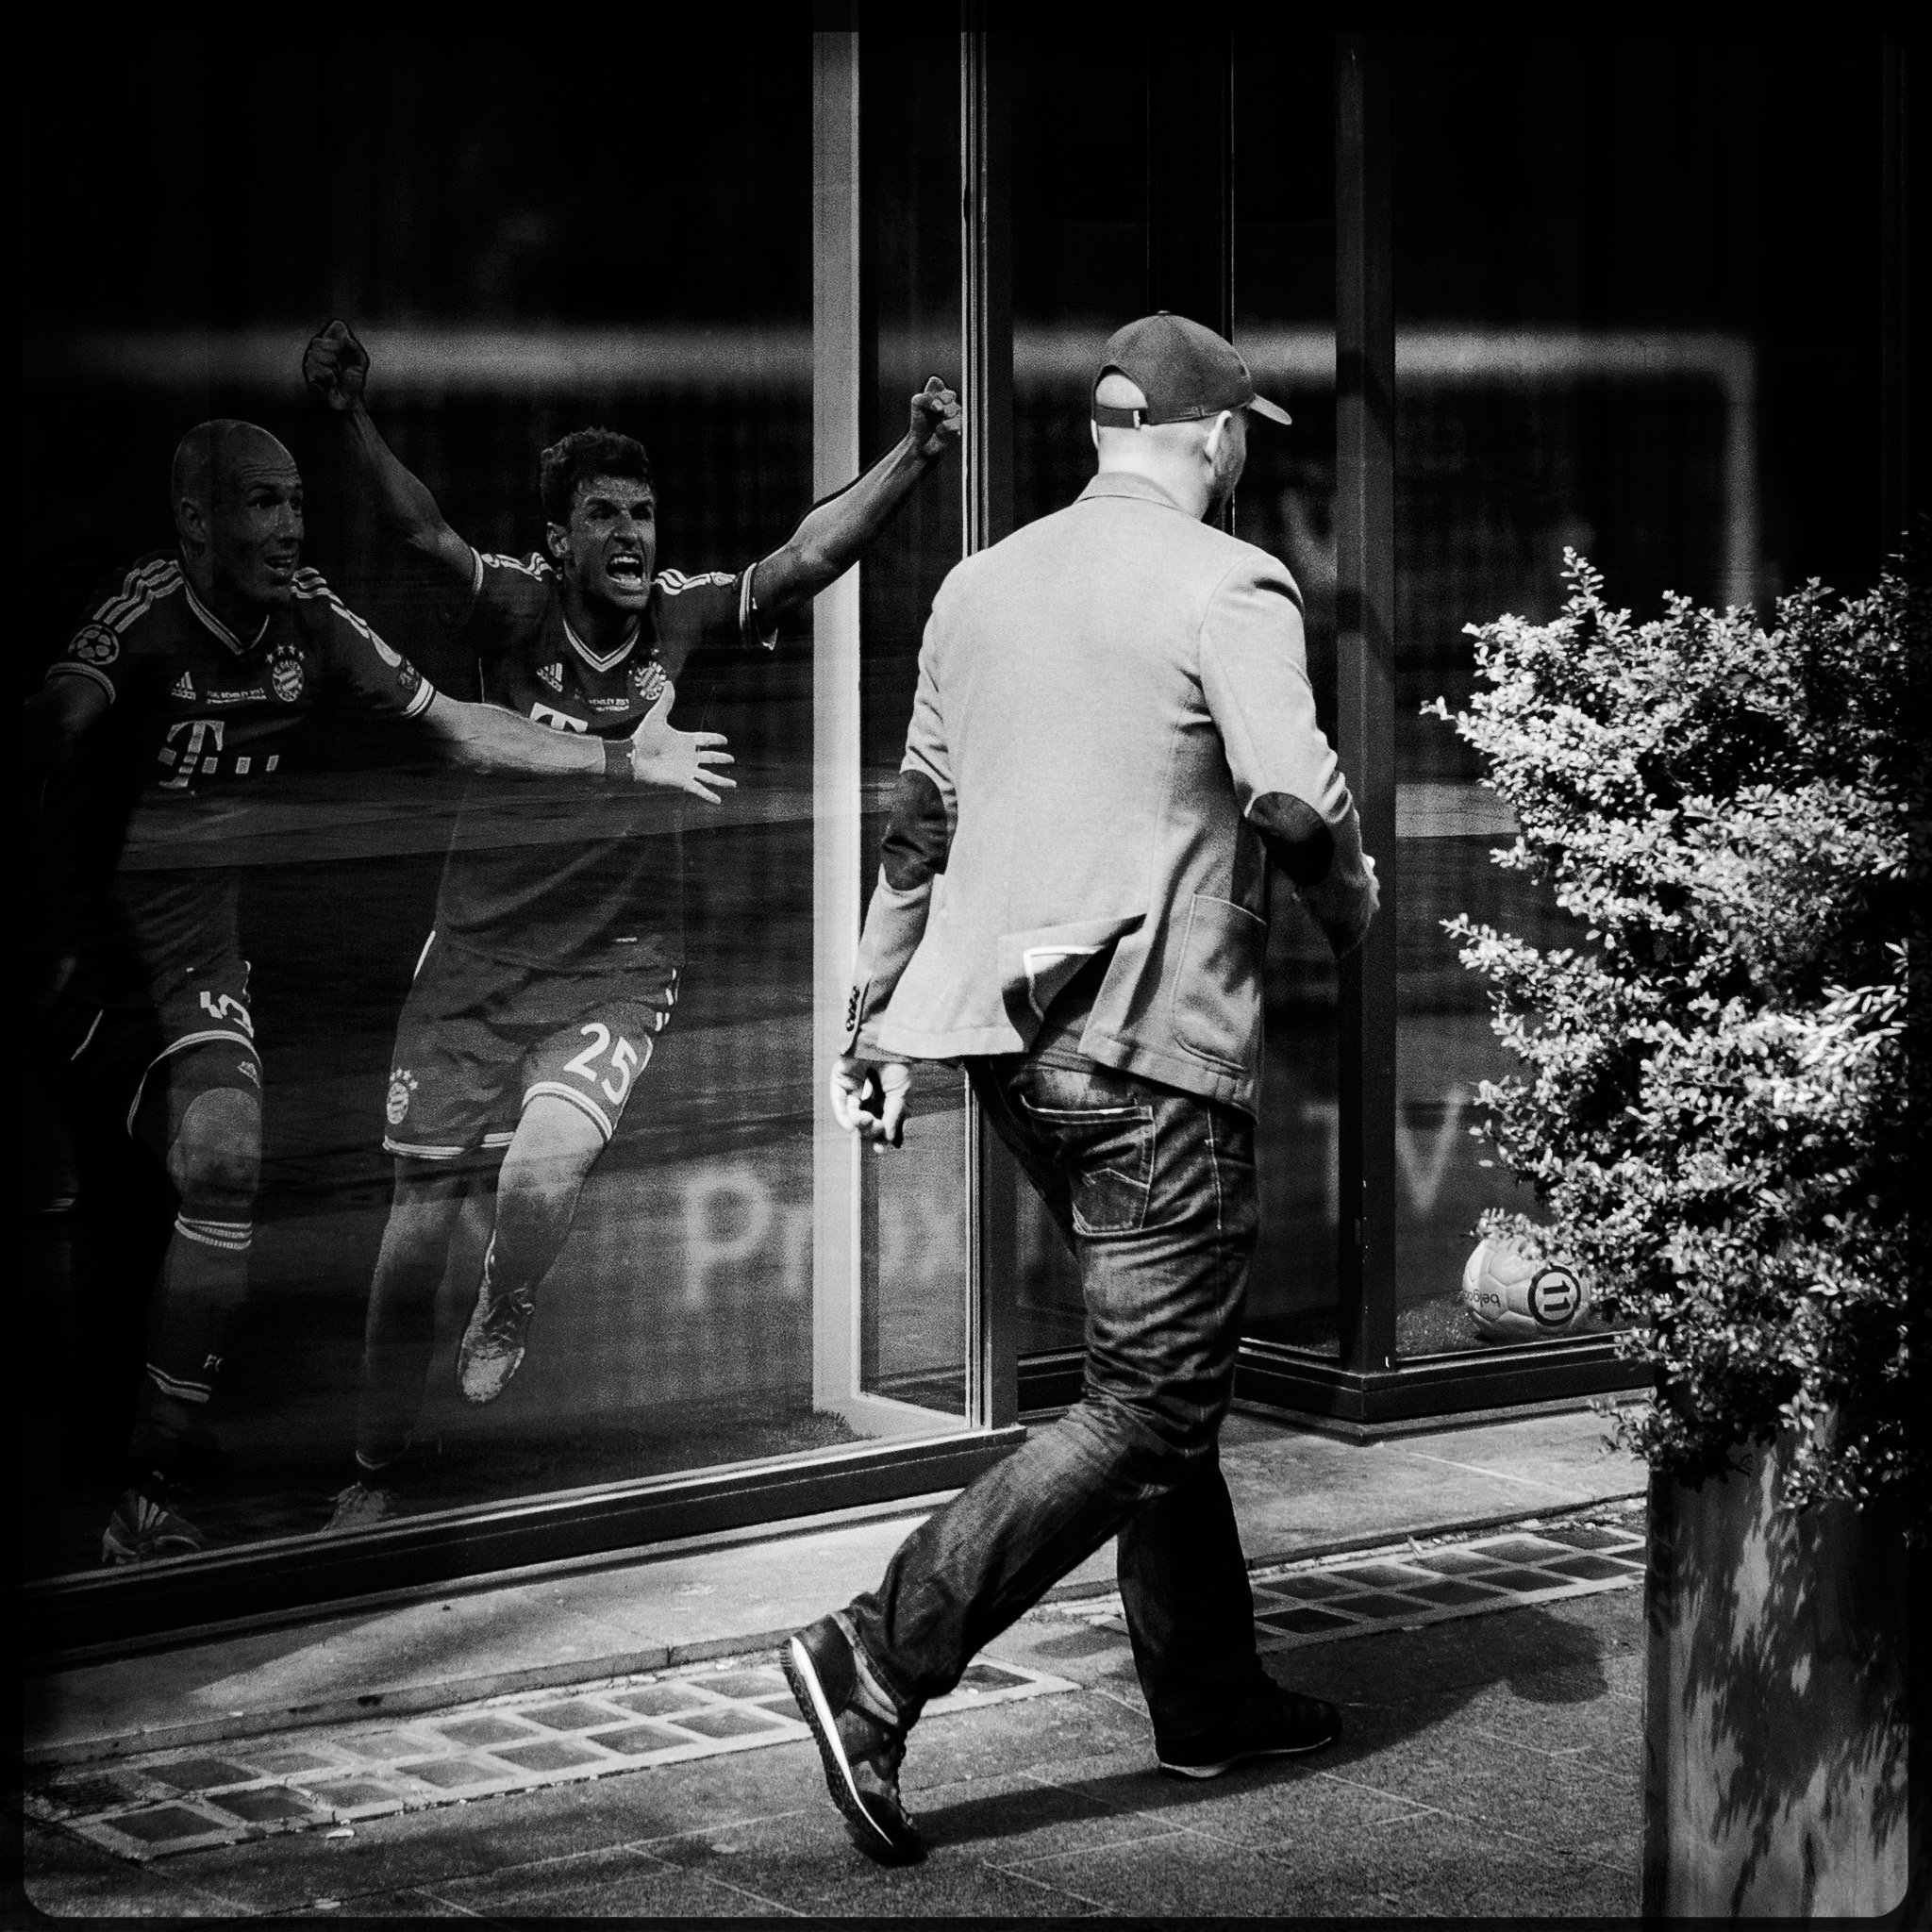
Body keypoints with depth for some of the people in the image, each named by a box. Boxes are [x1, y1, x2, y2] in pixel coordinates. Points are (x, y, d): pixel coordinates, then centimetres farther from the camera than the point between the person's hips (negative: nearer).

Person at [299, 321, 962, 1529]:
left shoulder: (685, 618, -5)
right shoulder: (517, 606, -8)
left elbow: (812, 555, -16)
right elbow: (424, 532, -24)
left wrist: (915, 458, -30)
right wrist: (355, 422, -42)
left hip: (615, 968, 0)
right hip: (478, 954, 0)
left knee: (542, 1173, -25)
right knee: (421, 1217, 4)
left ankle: (504, 1322, 12)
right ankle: (379, 1471, 24)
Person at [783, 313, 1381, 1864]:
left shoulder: (984, 584, 13)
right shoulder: (1229, 587, -9)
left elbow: (919, 817, 16)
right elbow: (1294, 794, -19)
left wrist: (876, 1021, 21)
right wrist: (1353, 907, 2)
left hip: (1013, 1035, 8)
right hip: (1156, 1039, -8)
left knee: (1156, 1371, 19)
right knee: (1151, 1406, -5)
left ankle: (1209, 1701, 26)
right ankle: (882, 1660, -15)